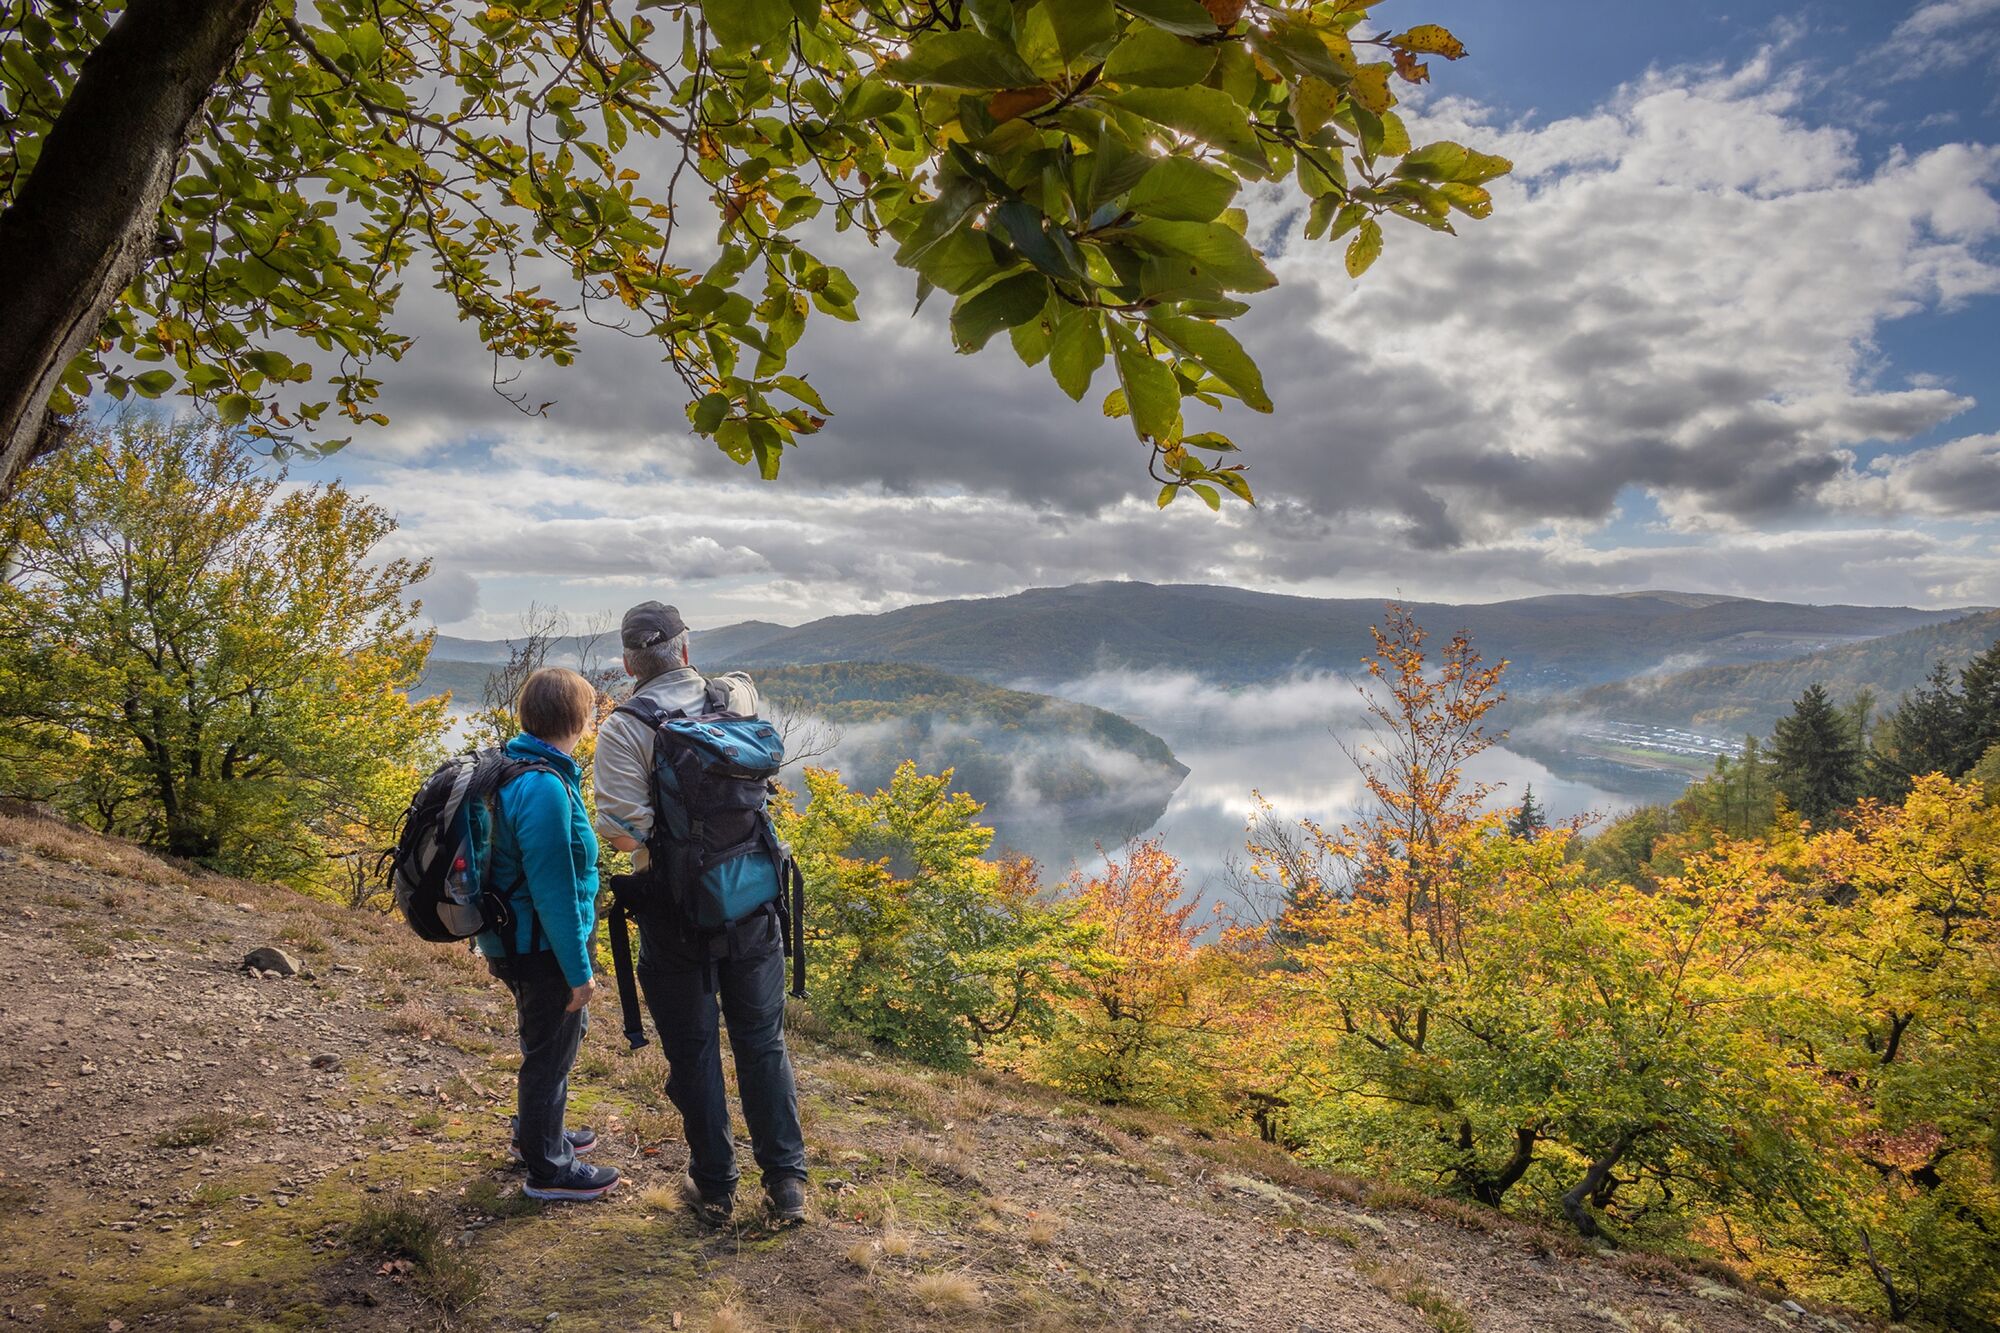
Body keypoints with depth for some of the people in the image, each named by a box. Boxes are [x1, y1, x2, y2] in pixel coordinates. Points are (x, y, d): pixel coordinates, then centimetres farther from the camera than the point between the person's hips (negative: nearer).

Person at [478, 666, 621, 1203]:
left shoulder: (513, 770, 3)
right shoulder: (545, 788, -28)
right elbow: (553, 891, -26)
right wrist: (578, 970, -19)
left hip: (517, 941, 10)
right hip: (542, 949, -10)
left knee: (558, 1038, 27)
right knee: (550, 1052, 8)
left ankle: (536, 1133, 46)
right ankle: (548, 1168, 26)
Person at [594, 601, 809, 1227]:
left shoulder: (625, 729, -13)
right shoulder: (740, 696, -2)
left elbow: (621, 826, -22)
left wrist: (647, 835, 1)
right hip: (751, 899, 3)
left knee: (692, 1050, 13)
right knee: (763, 1040, 15)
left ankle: (714, 1187, 25)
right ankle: (786, 1181, 19)